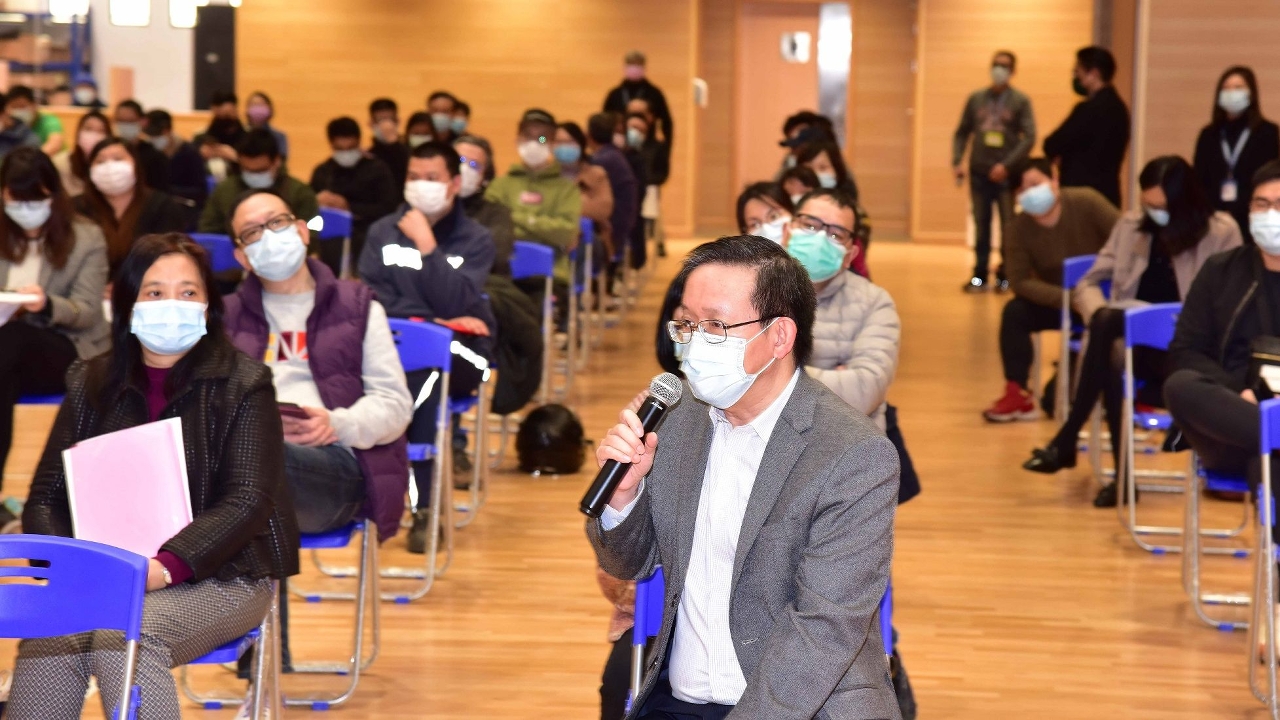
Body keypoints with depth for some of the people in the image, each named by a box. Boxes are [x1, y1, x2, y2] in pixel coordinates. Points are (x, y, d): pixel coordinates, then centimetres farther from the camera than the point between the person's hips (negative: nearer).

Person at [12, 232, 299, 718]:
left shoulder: (242, 383, -1)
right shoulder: (89, 384, 12)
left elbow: (247, 502, -10)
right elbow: (46, 497, 10)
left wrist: (165, 567, -24)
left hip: (218, 576, -3)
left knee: (123, 636, -33)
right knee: (48, 641, -29)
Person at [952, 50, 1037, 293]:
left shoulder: (1020, 101, 0)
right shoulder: (976, 98, 9)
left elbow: (1029, 137, -6)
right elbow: (962, 133, 12)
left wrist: (1007, 165, -16)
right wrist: (956, 161, -2)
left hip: (1006, 174, -3)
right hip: (979, 173, 3)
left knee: (1008, 227, 0)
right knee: (981, 226, 6)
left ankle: (1005, 276, 7)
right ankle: (980, 276, 11)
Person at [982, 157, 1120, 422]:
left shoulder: (1086, 202, -19)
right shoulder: (1018, 228, -13)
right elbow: (1020, 281, -18)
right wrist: (1066, 297, -31)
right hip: (1056, 301, 2)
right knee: (1015, 313, -22)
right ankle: (1017, 395, -18)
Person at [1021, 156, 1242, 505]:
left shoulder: (1221, 232, 0)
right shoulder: (1130, 226, 13)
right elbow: (1087, 284, 13)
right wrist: (1100, 314, -11)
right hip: (1129, 338, 4)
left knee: (1115, 355, -36)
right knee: (1112, 356, -36)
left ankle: (1067, 441, -22)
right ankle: (1122, 475, -30)